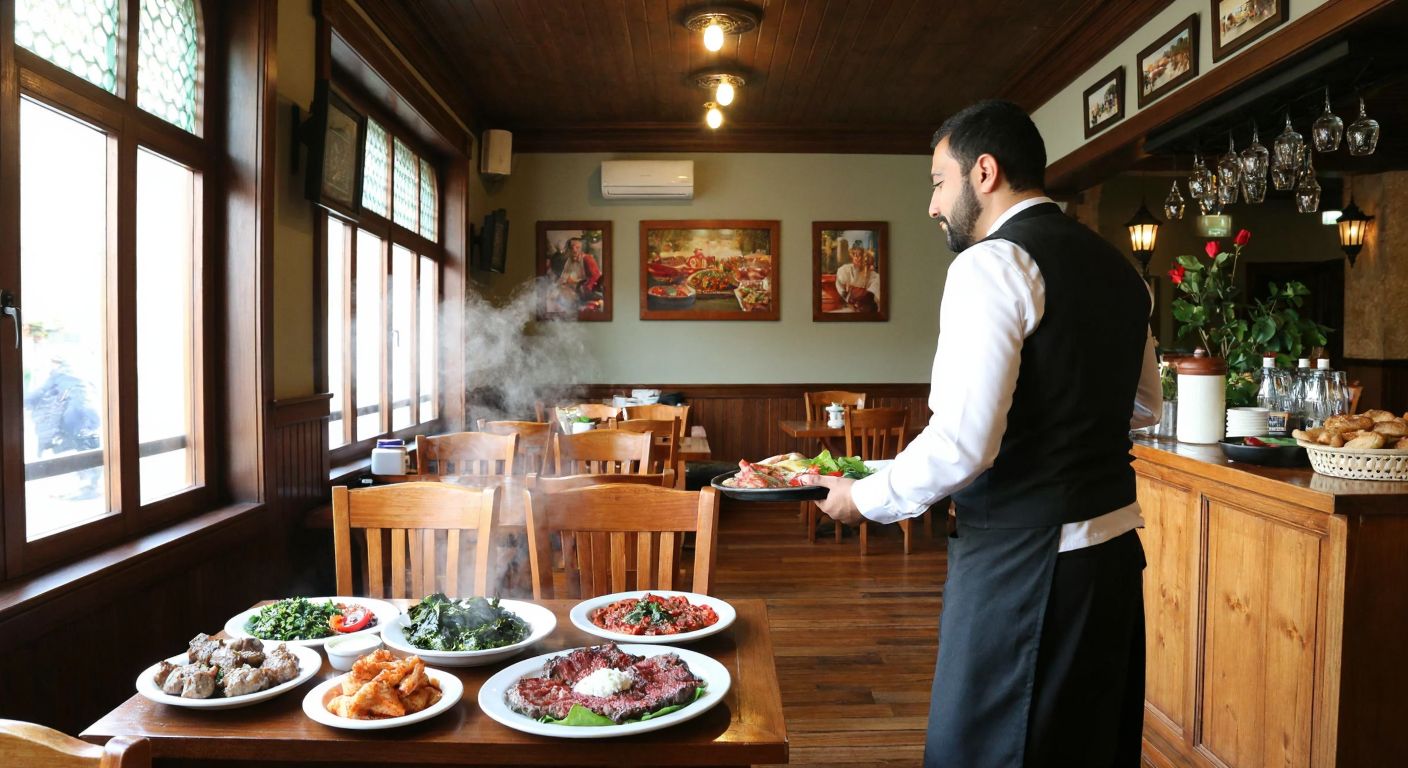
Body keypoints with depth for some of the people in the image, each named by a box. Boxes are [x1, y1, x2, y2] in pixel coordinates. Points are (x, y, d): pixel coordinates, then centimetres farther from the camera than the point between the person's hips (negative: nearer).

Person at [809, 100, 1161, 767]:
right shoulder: (1114, 265, 11)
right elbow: (1143, 406, 23)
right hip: (1114, 540, 9)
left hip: (1025, 558, -9)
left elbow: (962, 444, -23)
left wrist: (864, 500, -8)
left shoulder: (993, 263, -16)